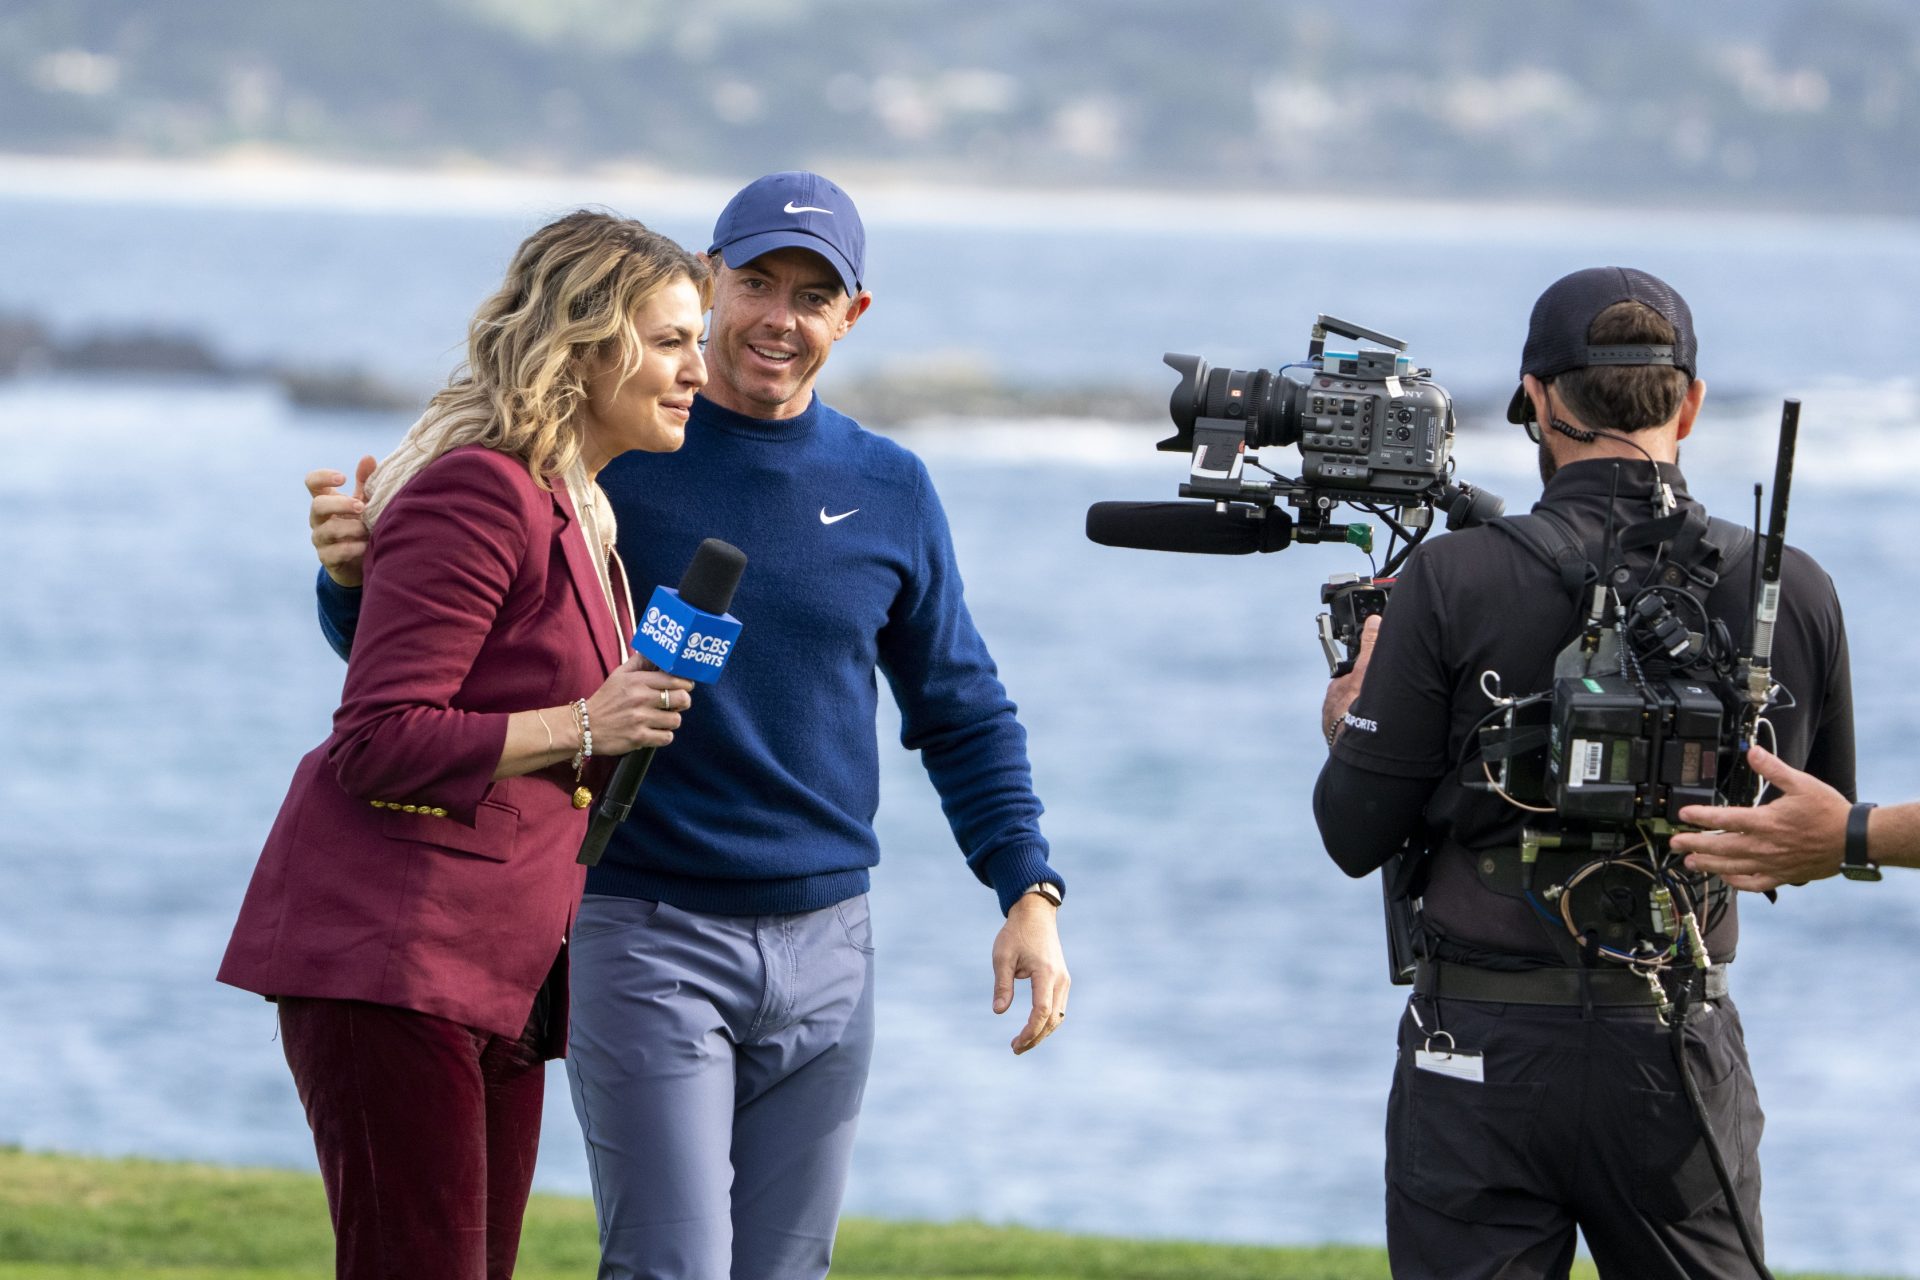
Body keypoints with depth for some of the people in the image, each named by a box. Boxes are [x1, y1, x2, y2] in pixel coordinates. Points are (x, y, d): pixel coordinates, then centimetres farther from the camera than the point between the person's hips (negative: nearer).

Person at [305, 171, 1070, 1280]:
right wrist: (358, 570, -23)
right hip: (647, 934, -4)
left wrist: (1029, 892, 5)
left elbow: (963, 714, 17)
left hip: (826, 943, 4)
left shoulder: (890, 492, 7)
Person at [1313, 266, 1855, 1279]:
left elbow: (1356, 836, -5)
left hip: (1484, 1049, -2)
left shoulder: (1454, 582, -10)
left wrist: (1350, 730, 17)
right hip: (1682, 1055, 2)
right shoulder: (1791, 591, -2)